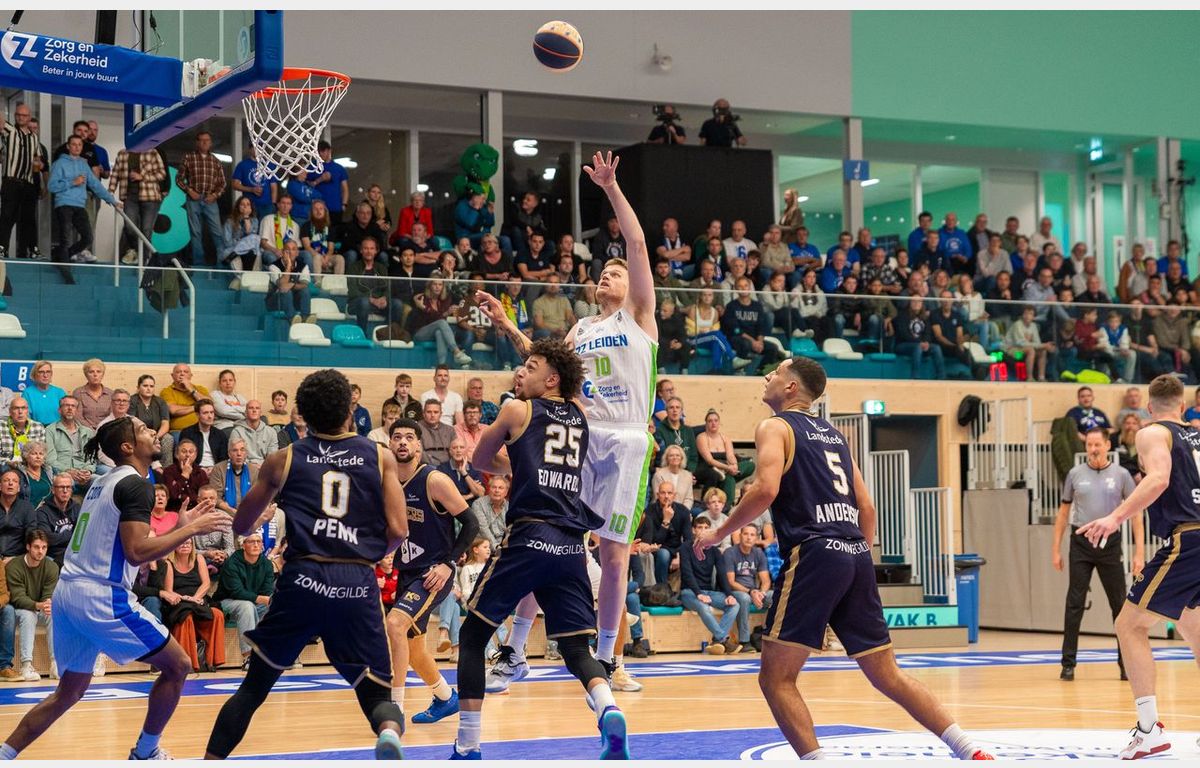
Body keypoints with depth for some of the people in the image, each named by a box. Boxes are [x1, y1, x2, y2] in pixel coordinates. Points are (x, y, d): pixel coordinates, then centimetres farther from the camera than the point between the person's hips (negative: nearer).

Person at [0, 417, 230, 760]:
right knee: (177, 666, 5)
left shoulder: (104, 482, 19)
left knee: (70, 691, 19)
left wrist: (181, 526, 23)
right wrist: (192, 529, -11)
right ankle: (145, 753, 12)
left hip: (67, 593, 9)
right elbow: (137, 552, -19)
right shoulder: (133, 484, -9)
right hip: (101, 598, -9)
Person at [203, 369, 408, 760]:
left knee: (254, 686, 15)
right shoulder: (380, 457, 9)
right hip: (358, 585, 0)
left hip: (303, 580, 0)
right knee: (376, 694, 9)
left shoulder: (283, 460, 10)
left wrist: (259, 522, 41)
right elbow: (398, 531, 3)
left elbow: (241, 526, 18)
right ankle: (388, 729, -24)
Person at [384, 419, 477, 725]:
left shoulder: (435, 481, -14)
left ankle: (395, 709, -23)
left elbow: (470, 523, -12)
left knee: (395, 623, -28)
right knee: (412, 646, 17)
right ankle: (446, 698, 42)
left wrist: (449, 563, -18)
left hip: (433, 573, -8)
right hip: (406, 573, 8)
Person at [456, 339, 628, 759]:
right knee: (576, 648, 10)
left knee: (472, 635, 9)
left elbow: (482, 461, 20)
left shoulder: (518, 409, 5)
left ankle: (466, 748, 4)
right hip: (572, 545, 5)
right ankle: (609, 710, -22)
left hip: (530, 537, -5)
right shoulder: (579, 415, 17)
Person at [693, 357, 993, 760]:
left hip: (814, 554, -7)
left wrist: (718, 534, -5)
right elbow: (866, 507, 22)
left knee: (776, 677, -1)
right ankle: (972, 754, 7)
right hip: (856, 556, 7)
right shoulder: (833, 434, 24)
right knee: (887, 675, 12)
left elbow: (766, 489, -15)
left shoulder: (775, 427, 3)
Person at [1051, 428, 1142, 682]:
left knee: (1120, 604, 2)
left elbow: (1135, 513, 2)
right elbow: (1064, 511, 12)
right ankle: (1068, 663, 4)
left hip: (1110, 545, 0)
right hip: (1081, 544, 1)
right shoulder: (1075, 474, 5)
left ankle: (1126, 663, 12)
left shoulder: (1121, 475, 1)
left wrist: (1139, 553, -5)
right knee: (1074, 604, -1)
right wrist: (1056, 549, 8)